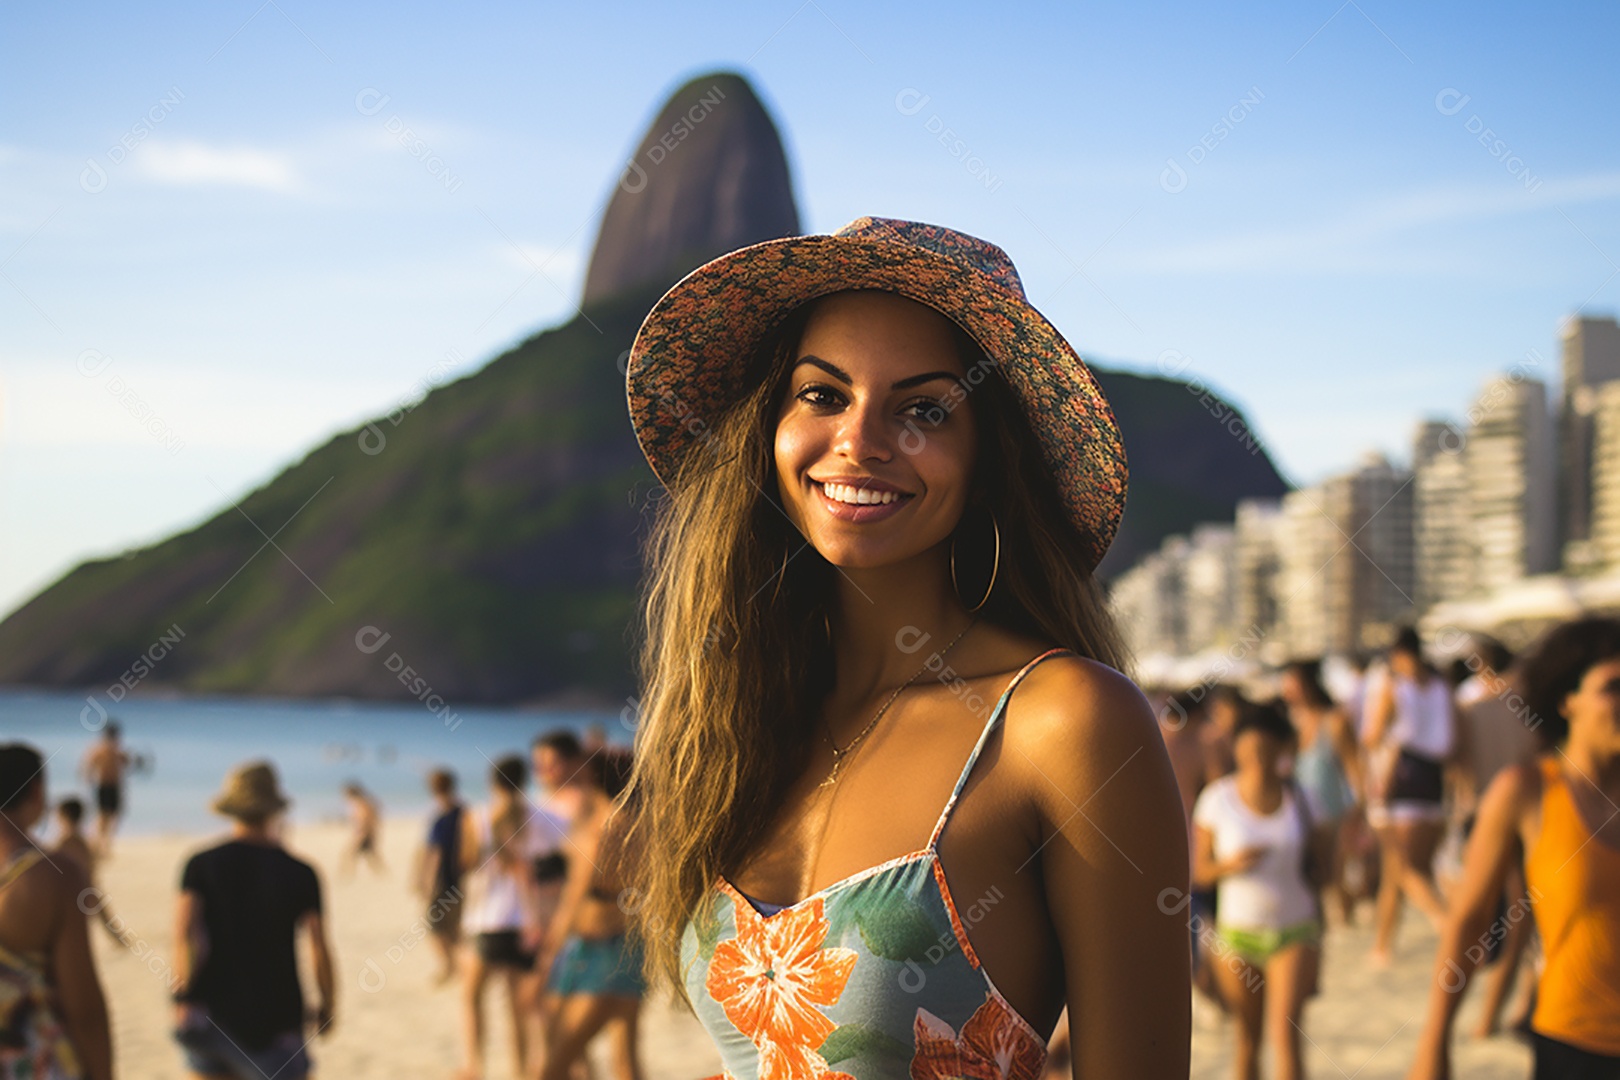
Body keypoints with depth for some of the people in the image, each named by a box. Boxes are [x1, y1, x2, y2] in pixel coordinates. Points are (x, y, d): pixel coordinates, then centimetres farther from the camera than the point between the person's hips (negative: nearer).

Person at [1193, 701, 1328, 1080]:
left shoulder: (1295, 797, 0)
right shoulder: (1217, 798, -5)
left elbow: (1318, 854, 15)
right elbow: (1199, 869, -1)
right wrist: (1229, 864, -19)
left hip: (1295, 931, 0)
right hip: (1238, 934, 0)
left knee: (1285, 1031, -12)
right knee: (1248, 1036, 10)